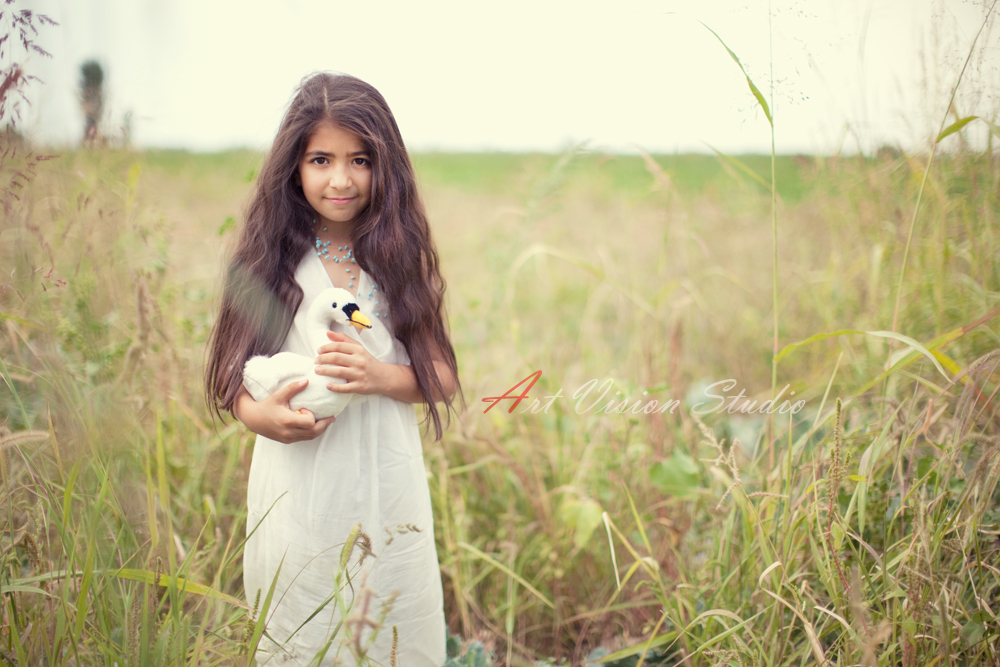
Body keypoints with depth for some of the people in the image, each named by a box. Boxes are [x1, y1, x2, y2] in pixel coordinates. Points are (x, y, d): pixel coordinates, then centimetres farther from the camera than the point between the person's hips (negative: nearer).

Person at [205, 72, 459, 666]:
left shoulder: (402, 258, 1)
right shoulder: (270, 259, -1)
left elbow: (444, 379, 3)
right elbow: (231, 375, 2)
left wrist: (383, 376, -17)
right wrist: (258, 414, -20)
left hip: (386, 482, 1)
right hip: (295, 487, 0)